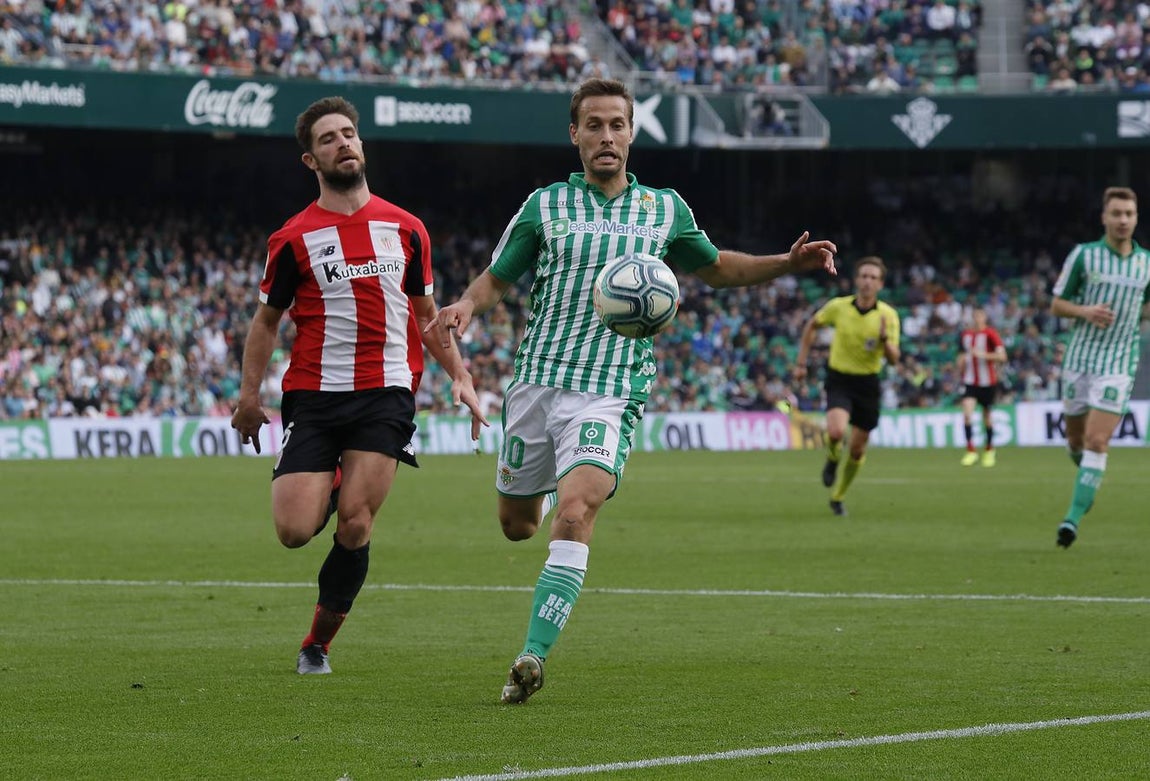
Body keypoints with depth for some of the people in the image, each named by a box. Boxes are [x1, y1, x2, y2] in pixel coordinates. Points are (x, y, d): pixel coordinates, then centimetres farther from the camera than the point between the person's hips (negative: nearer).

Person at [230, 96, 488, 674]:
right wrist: (250, 394, -1)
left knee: (355, 527, -10)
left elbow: (426, 313, 20)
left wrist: (460, 376, 10)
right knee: (294, 530, -12)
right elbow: (267, 318, 9)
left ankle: (319, 642, 8)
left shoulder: (405, 229, 10)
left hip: (385, 394, 1)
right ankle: (331, 490, 25)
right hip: (313, 397, -1)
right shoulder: (294, 238, 2)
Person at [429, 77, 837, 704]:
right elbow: (496, 279, 10)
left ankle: (533, 656, -24)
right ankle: (546, 486, 52)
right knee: (515, 523, 13)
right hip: (536, 379, 2)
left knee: (574, 515, -23)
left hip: (609, 393, -2)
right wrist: (466, 306, -13)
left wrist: (789, 263, 12)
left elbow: (715, 267, 26)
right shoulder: (546, 205, 5)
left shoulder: (665, 210, 10)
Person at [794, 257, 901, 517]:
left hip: (868, 383, 2)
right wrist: (801, 363, 9)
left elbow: (893, 358, -9)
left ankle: (837, 497, 30)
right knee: (836, 431, -28)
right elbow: (812, 326, 11)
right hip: (839, 380, -2)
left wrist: (884, 339, -30)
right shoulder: (838, 307, -8)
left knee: (858, 449, 8)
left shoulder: (888, 315, -8)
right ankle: (832, 459, 7)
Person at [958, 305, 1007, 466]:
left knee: (987, 417, 8)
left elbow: (1002, 356, -17)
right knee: (967, 412, -18)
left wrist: (984, 355, -27)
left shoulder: (990, 334, -8)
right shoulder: (965, 335, 7)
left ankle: (989, 449, 30)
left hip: (988, 382, -3)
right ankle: (970, 451, -15)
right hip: (970, 381, 3)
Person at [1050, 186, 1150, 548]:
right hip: (1080, 358, 0)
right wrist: (1085, 311, -16)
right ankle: (1089, 476, 44)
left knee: (1096, 442, -13)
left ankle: (1073, 518, -15)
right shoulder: (1083, 255, -2)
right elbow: (1056, 304, 3)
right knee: (1075, 441, 9)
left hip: (1119, 365, 0)